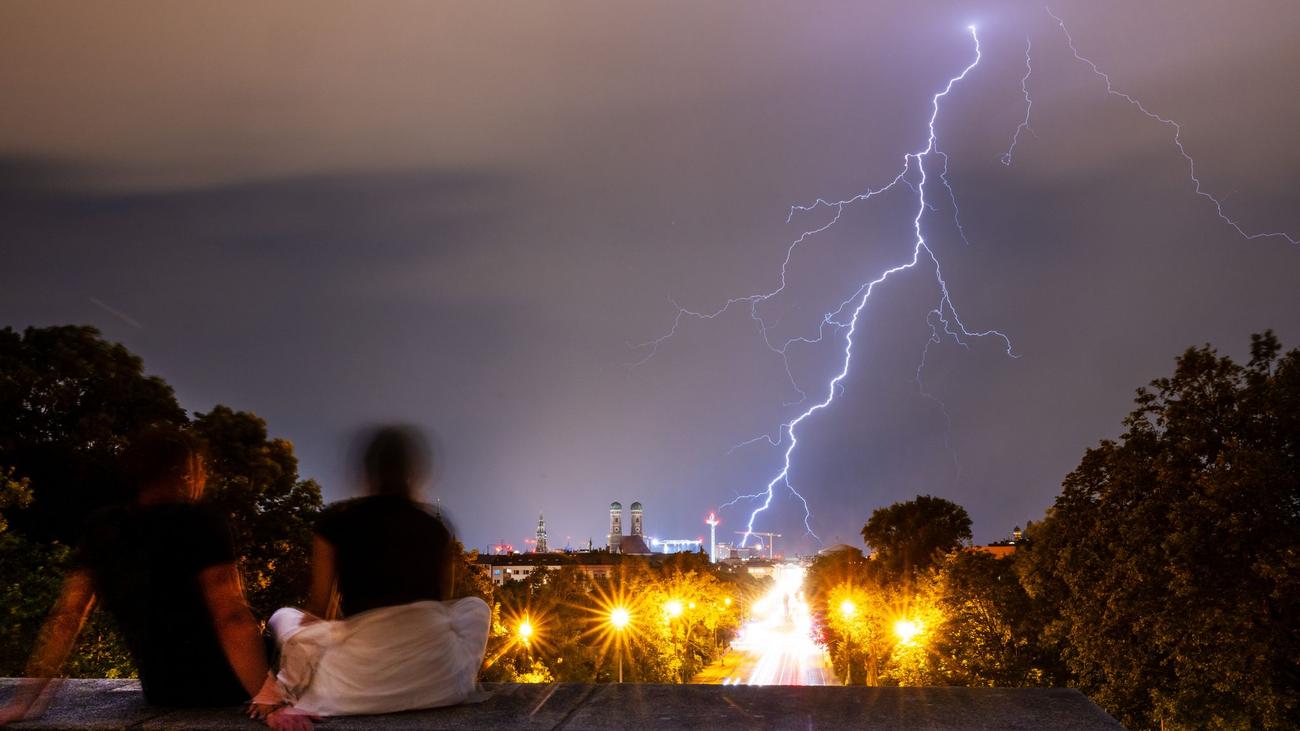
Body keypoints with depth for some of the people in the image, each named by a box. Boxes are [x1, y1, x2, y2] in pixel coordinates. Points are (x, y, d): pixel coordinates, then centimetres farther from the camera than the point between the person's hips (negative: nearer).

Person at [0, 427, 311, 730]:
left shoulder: (102, 530, -1)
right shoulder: (200, 523, -19)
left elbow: (65, 615, -2)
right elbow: (231, 617, -27)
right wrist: (270, 701, -29)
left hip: (160, 694, 6)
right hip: (222, 688, -5)